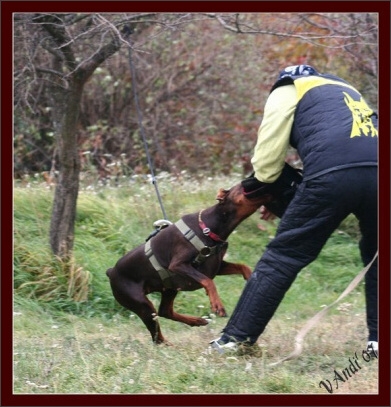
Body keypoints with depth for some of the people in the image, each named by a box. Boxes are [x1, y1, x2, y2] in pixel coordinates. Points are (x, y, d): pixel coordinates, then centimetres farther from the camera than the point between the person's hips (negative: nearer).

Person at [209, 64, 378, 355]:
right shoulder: (347, 90, 39)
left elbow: (268, 157, 13)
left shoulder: (287, 91, 21)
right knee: (375, 256, 24)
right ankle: (378, 337, 20)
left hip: (333, 175, -5)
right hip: (375, 170, 5)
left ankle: (236, 337, 5)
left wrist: (256, 187, 34)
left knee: (282, 257, 3)